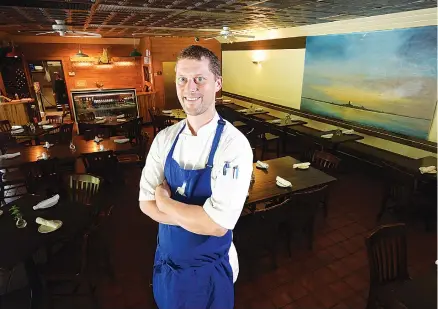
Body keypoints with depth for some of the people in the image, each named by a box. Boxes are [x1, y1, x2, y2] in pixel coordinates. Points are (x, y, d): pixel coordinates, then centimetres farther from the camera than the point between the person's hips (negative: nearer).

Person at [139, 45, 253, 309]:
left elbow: (218, 225, -28)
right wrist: (196, 217, -21)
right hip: (167, 259, 5)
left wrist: (165, 201, -17)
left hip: (209, 268, -4)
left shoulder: (234, 144, -24)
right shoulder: (165, 138, -8)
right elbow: (146, 202, -7)